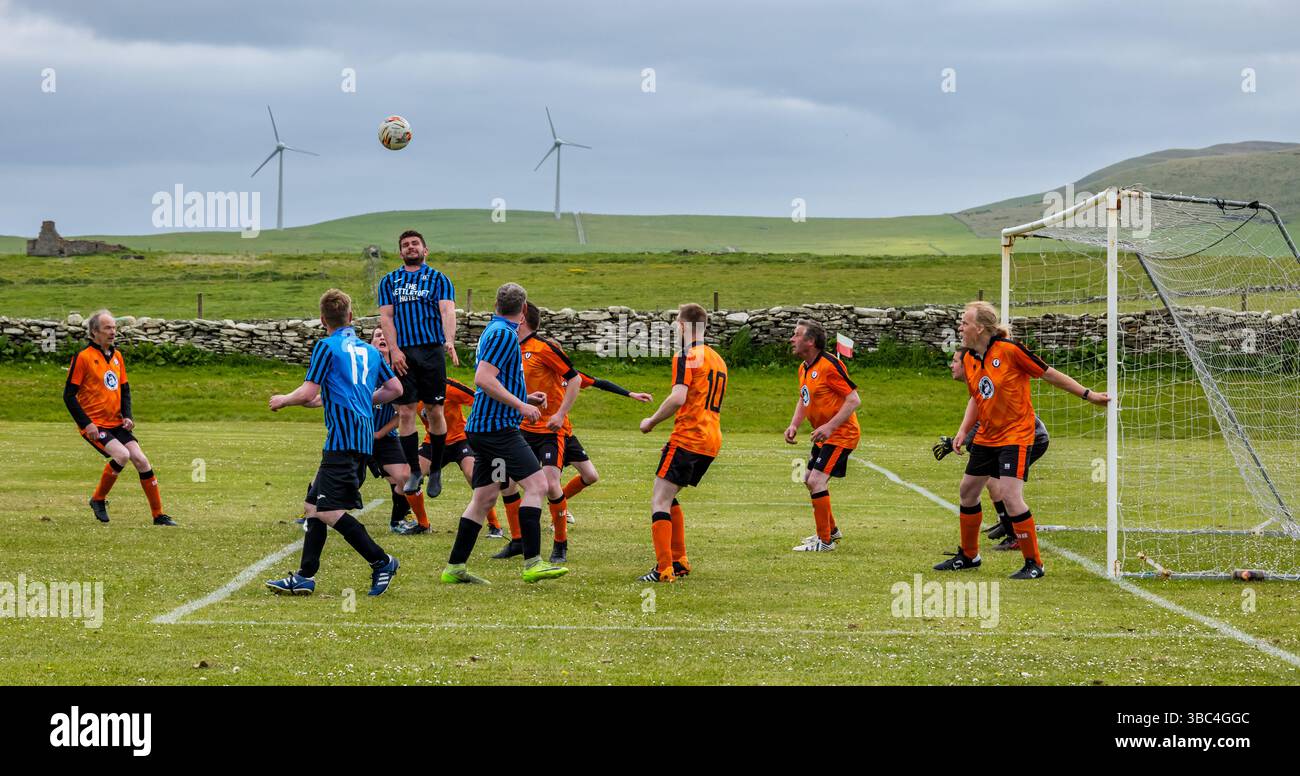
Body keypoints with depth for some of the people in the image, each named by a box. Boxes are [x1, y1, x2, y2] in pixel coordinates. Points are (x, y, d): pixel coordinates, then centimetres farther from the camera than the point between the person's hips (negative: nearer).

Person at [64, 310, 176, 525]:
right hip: (95, 425, -6)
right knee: (122, 455, -25)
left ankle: (159, 515, 0)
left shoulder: (117, 356, 11)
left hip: (117, 424, 6)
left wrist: (127, 416, 3)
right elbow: (69, 395, -10)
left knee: (141, 460, -6)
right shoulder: (83, 357, -10)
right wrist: (87, 423, -17)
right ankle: (98, 499, -2)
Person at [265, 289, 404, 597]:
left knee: (328, 510, -11)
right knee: (314, 503, 12)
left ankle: (381, 562, -11)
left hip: (343, 437, -8)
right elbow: (395, 389, 20)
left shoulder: (326, 346, -3)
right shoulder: (369, 350, 18)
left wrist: (283, 400, 11)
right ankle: (304, 577, 11)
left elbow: (308, 393, -9)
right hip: (364, 437, 8)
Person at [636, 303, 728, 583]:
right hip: (712, 440, 9)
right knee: (669, 496, 21)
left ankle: (664, 570, -17)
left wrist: (652, 421, -8)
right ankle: (680, 561, 20)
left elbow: (678, 397, -22)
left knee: (660, 500, -8)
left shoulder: (686, 356, -8)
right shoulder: (717, 359, 19)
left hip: (687, 437, -9)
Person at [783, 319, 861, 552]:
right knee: (810, 480, 21)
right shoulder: (804, 368, 6)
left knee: (816, 481, -17)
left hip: (840, 434, -10)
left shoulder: (829, 365, -22)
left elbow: (854, 400, -23)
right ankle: (831, 530, 39)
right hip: (824, 436, 10)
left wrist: (830, 426, -29)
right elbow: (803, 398, 23)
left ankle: (825, 541, -7)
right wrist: (794, 425, 6)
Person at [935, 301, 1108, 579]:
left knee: (1009, 493, -18)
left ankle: (1033, 563, -7)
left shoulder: (1010, 350, -18)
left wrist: (1088, 395, -8)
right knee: (968, 491, 13)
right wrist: (963, 430, 5)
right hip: (985, 437, 8)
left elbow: (1050, 375, -10)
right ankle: (968, 556, 32)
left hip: (1015, 436, -8)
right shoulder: (969, 359, 4)